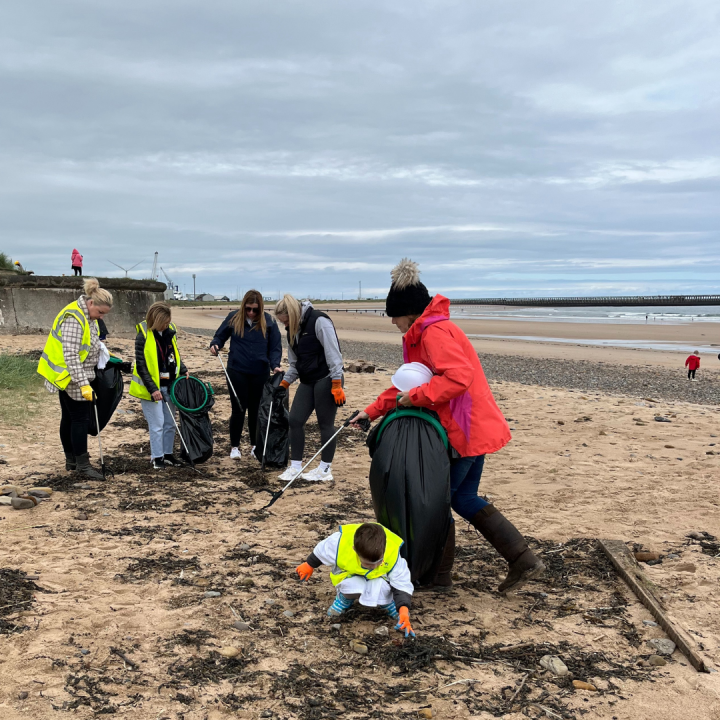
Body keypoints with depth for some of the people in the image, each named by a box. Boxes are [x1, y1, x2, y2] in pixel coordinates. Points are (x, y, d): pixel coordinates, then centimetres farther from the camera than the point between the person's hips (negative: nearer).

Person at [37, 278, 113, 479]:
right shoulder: (73, 319, -24)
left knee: (69, 418, 15)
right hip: (70, 378, -10)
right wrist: (83, 384, -29)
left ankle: (71, 460, 24)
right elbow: (70, 356, -28)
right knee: (80, 419, -4)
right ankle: (82, 464, 4)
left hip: (76, 376, 10)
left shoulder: (87, 316, 7)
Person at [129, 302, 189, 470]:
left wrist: (183, 370, 3)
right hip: (151, 387, -6)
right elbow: (141, 366, -16)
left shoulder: (170, 331, 2)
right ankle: (157, 458, 8)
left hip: (169, 385, 6)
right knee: (157, 424, -3)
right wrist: (153, 389, -20)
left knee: (170, 423, 12)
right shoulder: (143, 335, -16)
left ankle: (168, 454, 25)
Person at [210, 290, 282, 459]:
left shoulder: (268, 321, -3)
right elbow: (220, 336, 7)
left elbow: (275, 347, 0)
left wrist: (275, 365, -14)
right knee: (238, 409, 3)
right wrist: (215, 345, -15)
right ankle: (234, 446, 15)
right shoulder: (233, 318, -3)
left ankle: (256, 445, 26)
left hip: (260, 373, 1)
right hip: (237, 371, -1)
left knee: (256, 409, 11)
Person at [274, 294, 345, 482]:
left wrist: (336, 385, -21)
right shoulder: (293, 330, 11)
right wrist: (284, 383, 10)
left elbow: (333, 354, -18)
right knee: (295, 420, 3)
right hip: (307, 382, 8)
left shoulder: (319, 321, -15)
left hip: (326, 380, -8)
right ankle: (295, 466, 13)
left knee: (325, 424, 0)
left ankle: (325, 469, 11)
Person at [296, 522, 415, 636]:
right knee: (353, 585, -36)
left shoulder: (393, 554, -33)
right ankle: (344, 599, 1)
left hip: (378, 580, 0)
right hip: (350, 577, 0)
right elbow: (321, 552, -10)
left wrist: (403, 609, -40)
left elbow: (402, 585, -23)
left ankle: (387, 603, 1)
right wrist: (309, 565, 9)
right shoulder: (339, 543, -34)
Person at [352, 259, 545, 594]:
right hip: (472, 428, 10)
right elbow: (407, 384, 22)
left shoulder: (436, 332, -18)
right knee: (464, 498, 14)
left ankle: (439, 574, 18)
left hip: (466, 430, -10)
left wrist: (415, 397, -24)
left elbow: (458, 376, -31)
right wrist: (372, 411, 17)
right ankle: (523, 559, 13)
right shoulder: (422, 335, 16)